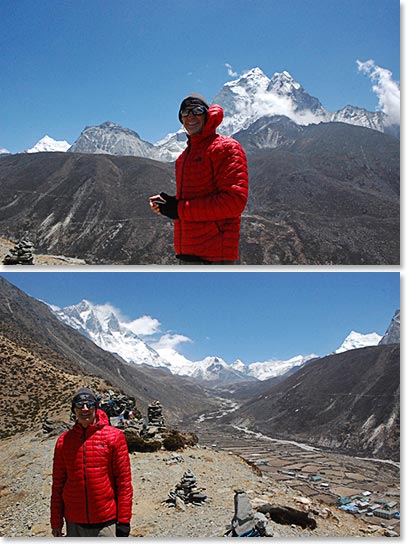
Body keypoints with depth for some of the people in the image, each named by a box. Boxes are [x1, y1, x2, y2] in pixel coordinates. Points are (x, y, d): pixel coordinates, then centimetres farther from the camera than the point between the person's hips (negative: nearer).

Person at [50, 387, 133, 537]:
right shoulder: (63, 441, 3)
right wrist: (56, 522, 7)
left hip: (107, 521, -2)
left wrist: (124, 520, -6)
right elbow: (58, 484, 8)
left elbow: (124, 480, -4)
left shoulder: (114, 436, -4)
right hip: (74, 524, 2)